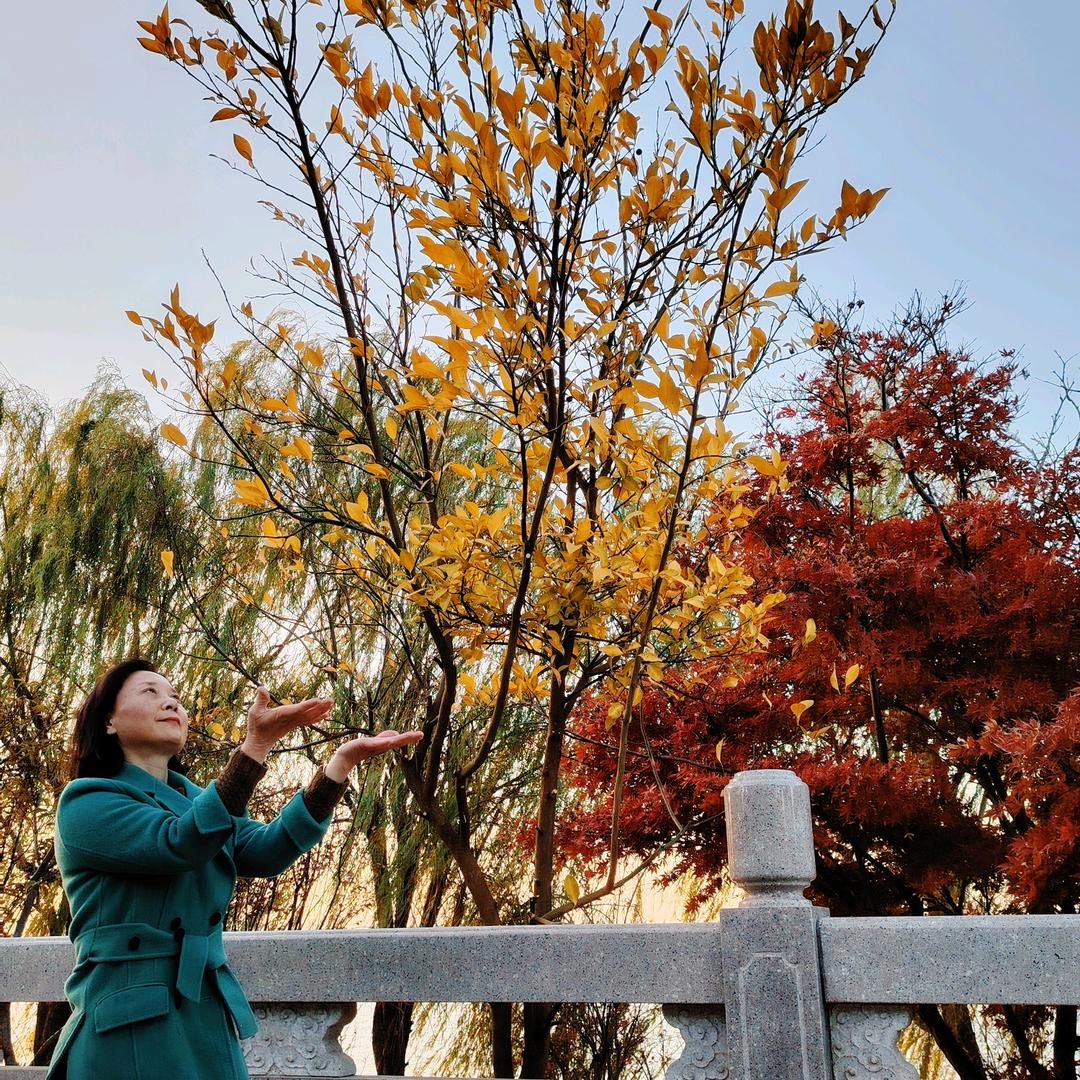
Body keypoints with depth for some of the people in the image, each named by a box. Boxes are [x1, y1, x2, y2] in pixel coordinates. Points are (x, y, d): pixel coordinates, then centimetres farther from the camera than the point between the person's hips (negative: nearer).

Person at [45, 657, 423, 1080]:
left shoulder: (197, 802, 16)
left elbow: (266, 849, -4)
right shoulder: (85, 802, -4)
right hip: (132, 1029, -6)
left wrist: (343, 760, -16)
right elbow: (179, 844, -23)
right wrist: (256, 745, -34)